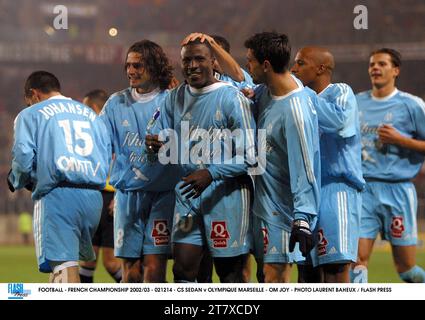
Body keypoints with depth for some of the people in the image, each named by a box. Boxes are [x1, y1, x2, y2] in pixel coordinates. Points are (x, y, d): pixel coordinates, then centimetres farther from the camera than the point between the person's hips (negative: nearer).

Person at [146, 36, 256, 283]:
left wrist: (211, 173, -21)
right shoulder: (175, 99, 10)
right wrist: (160, 146, -7)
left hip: (227, 195, -5)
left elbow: (250, 155, -12)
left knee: (230, 273, 2)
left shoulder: (232, 98, -10)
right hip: (188, 193, 6)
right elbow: (171, 148, 17)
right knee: (183, 269, 1)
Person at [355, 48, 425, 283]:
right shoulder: (356, 103, 12)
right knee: (358, 259, -8)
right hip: (362, 190, 3)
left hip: (397, 190, -3)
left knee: (406, 268, 2)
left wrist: (400, 140, -12)